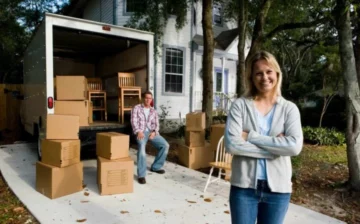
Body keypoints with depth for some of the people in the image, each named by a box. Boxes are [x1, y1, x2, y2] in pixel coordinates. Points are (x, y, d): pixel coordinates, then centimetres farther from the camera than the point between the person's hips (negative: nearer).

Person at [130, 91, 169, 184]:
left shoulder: (154, 111, 18)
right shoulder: (136, 108, 7)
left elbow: (156, 124, 11)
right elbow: (134, 121, -4)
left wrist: (154, 132, -11)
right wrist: (138, 131, -21)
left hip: (152, 132, 4)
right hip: (141, 132, -4)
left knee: (165, 145, -13)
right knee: (142, 147, -34)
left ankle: (155, 167, 6)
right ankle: (141, 175, -29)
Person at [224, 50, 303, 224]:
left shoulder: (289, 108, 0)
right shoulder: (240, 105, -5)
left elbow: (295, 146, -15)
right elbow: (231, 144, -17)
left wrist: (251, 136, -17)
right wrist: (276, 147, -15)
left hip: (278, 189, 2)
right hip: (244, 187, -1)